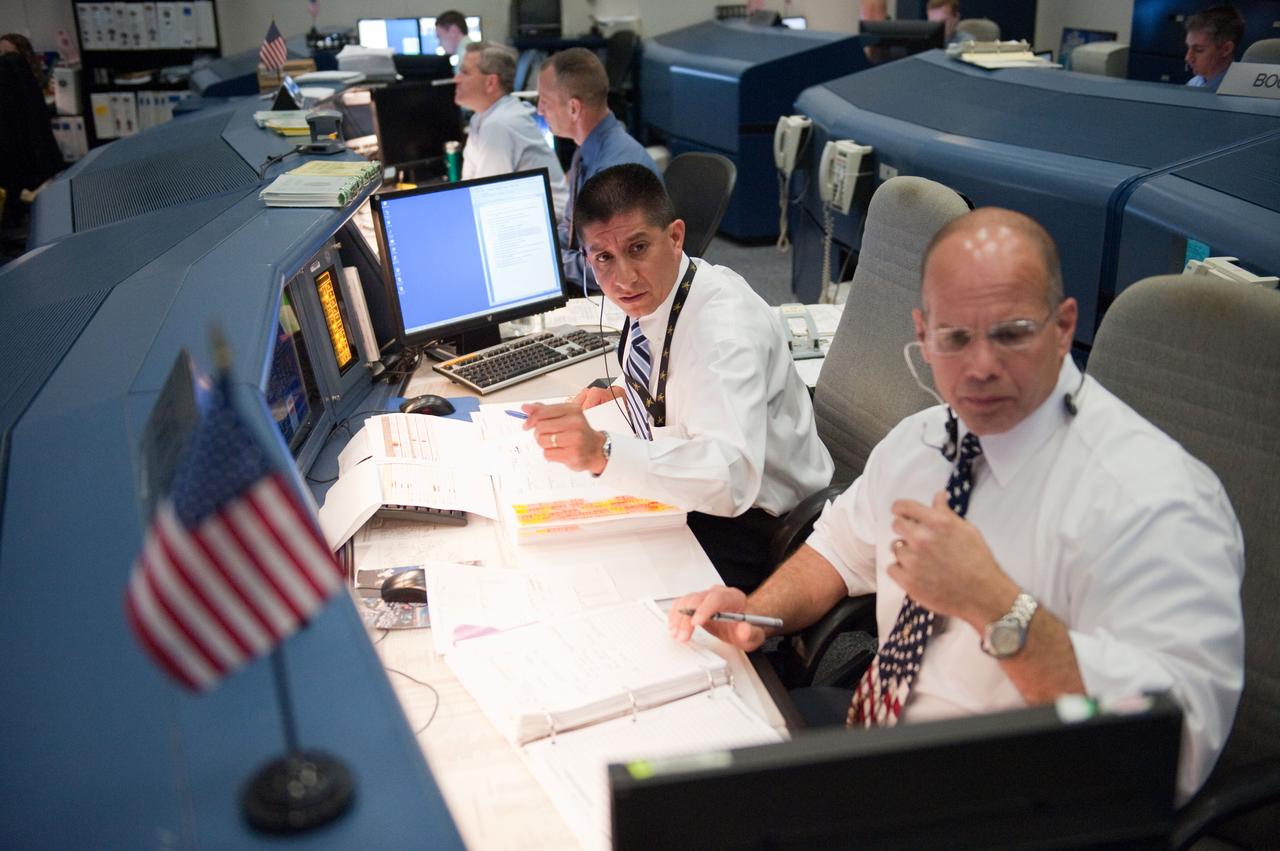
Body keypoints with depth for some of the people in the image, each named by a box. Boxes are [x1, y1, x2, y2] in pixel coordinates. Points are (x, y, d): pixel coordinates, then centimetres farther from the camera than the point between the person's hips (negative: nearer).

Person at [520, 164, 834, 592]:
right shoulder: (649, 294, -2)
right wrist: (625, 394, 1)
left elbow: (731, 476, -42)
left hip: (750, 522, -8)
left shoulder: (725, 327, -29)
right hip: (697, 497, 8)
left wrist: (602, 452, -52)